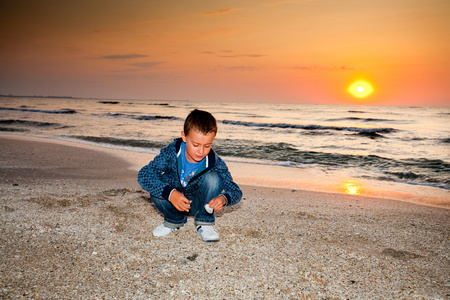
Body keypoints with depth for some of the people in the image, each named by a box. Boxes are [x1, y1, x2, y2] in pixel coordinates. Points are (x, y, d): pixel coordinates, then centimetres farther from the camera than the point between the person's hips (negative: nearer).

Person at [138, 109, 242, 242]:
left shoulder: (215, 163, -23)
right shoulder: (172, 152, -25)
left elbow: (236, 192, -18)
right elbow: (143, 175, -30)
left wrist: (224, 198, -44)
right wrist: (170, 193, -45)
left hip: (198, 204, 0)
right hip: (172, 201, 1)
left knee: (213, 178, -28)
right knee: (157, 185, -30)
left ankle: (204, 223, -9)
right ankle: (174, 221, -1)